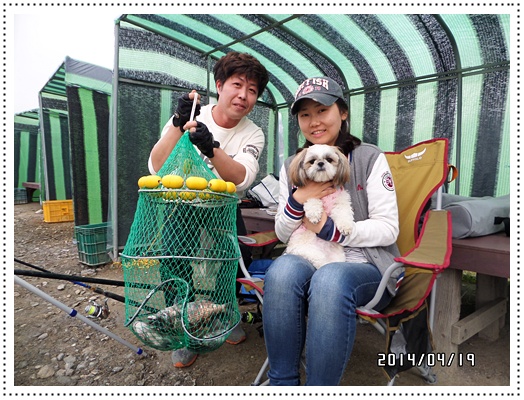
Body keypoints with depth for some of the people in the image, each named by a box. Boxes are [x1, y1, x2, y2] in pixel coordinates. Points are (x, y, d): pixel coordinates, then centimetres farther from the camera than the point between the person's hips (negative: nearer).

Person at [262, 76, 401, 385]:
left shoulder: (370, 158, 1)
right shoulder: (292, 166, 11)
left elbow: (388, 228, -5)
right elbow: (283, 234, 9)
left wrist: (331, 231, -15)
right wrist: (297, 200, -11)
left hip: (365, 266, -2)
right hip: (308, 261, 3)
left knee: (330, 279, -36)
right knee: (283, 269, -31)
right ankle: (282, 384, -14)